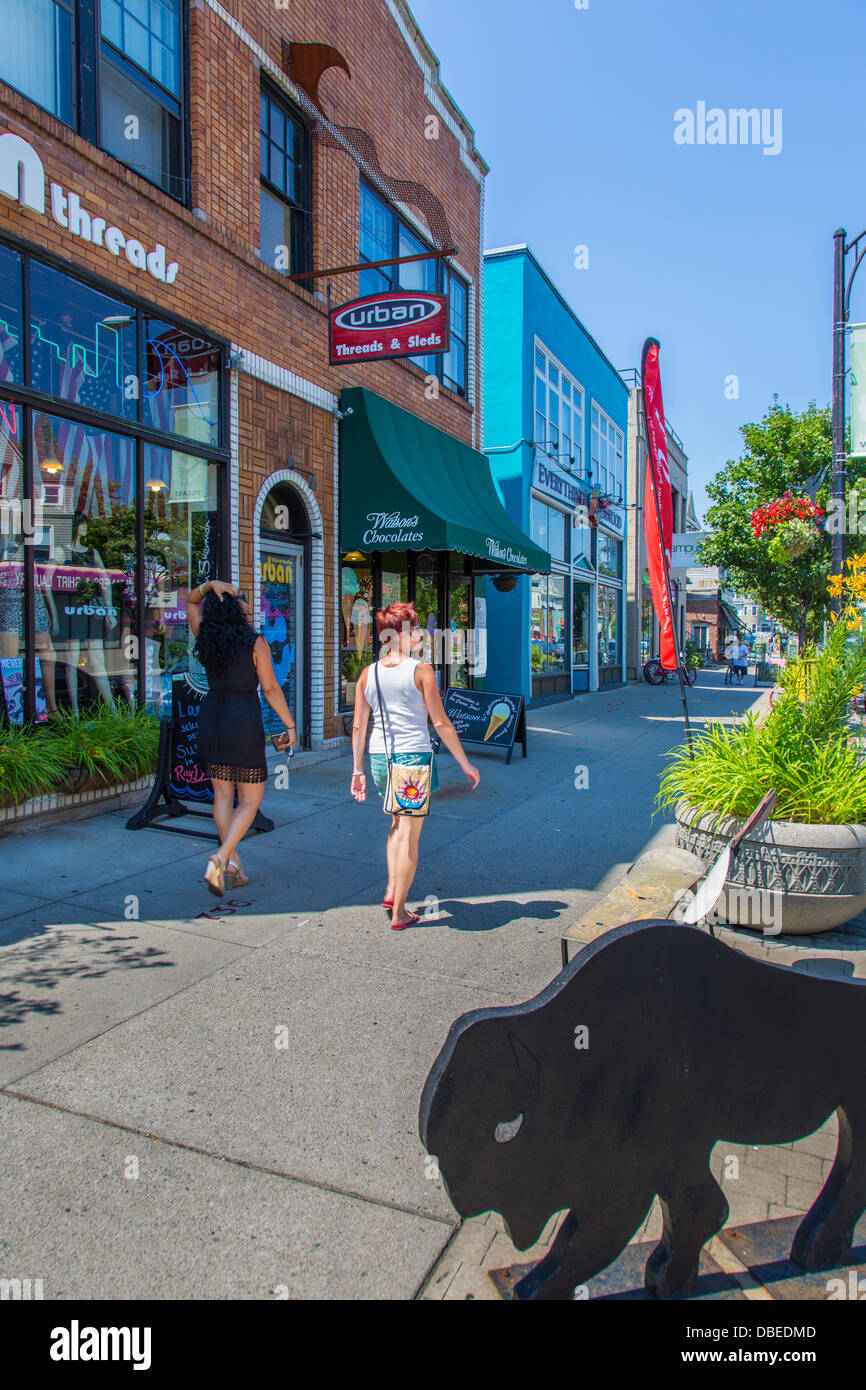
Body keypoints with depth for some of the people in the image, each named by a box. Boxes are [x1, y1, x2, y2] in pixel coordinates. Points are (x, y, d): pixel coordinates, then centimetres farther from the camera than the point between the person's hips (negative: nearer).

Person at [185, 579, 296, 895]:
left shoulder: (205, 638, 2)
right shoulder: (255, 643, -11)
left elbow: (191, 601, 17)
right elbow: (271, 689, -8)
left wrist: (210, 585, -1)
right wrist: (290, 724, 1)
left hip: (210, 718, 5)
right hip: (244, 722, -5)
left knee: (223, 795, 14)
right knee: (251, 800, 6)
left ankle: (233, 864, 17)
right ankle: (220, 858, -10)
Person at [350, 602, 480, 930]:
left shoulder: (368, 673, 5)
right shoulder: (421, 670, -8)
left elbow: (358, 726, 7)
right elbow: (440, 723, -9)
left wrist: (358, 770, 15)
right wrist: (466, 764, -1)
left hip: (379, 756, 5)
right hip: (414, 755, -5)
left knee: (398, 822, 27)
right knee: (409, 835, 5)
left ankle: (391, 890, 18)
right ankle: (398, 913, 12)